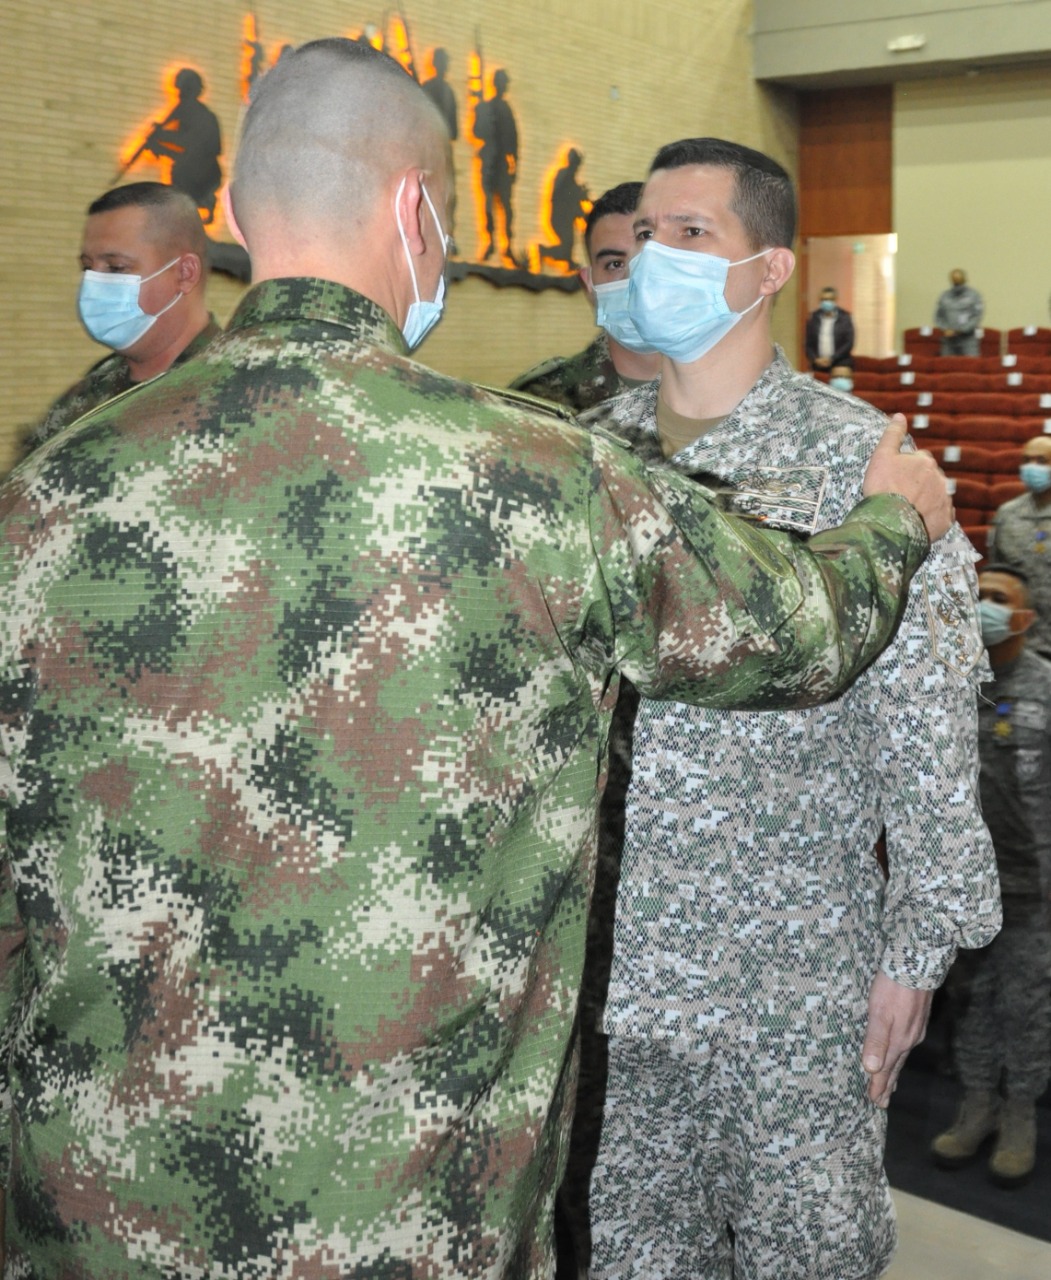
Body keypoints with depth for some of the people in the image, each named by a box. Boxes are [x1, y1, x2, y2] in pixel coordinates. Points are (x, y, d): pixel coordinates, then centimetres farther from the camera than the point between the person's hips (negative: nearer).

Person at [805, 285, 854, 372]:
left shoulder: (845, 319, 4)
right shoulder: (813, 320, 10)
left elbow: (849, 343, -1)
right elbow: (809, 345, 11)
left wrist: (831, 359, -9)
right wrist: (815, 359, -7)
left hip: (841, 365, -2)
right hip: (819, 367, 2)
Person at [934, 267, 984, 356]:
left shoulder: (974, 295, 1)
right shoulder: (945, 296, 10)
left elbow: (977, 317, -4)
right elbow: (938, 316, 13)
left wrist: (960, 330, -11)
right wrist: (945, 330, -5)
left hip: (968, 340, -3)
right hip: (949, 339, 3)